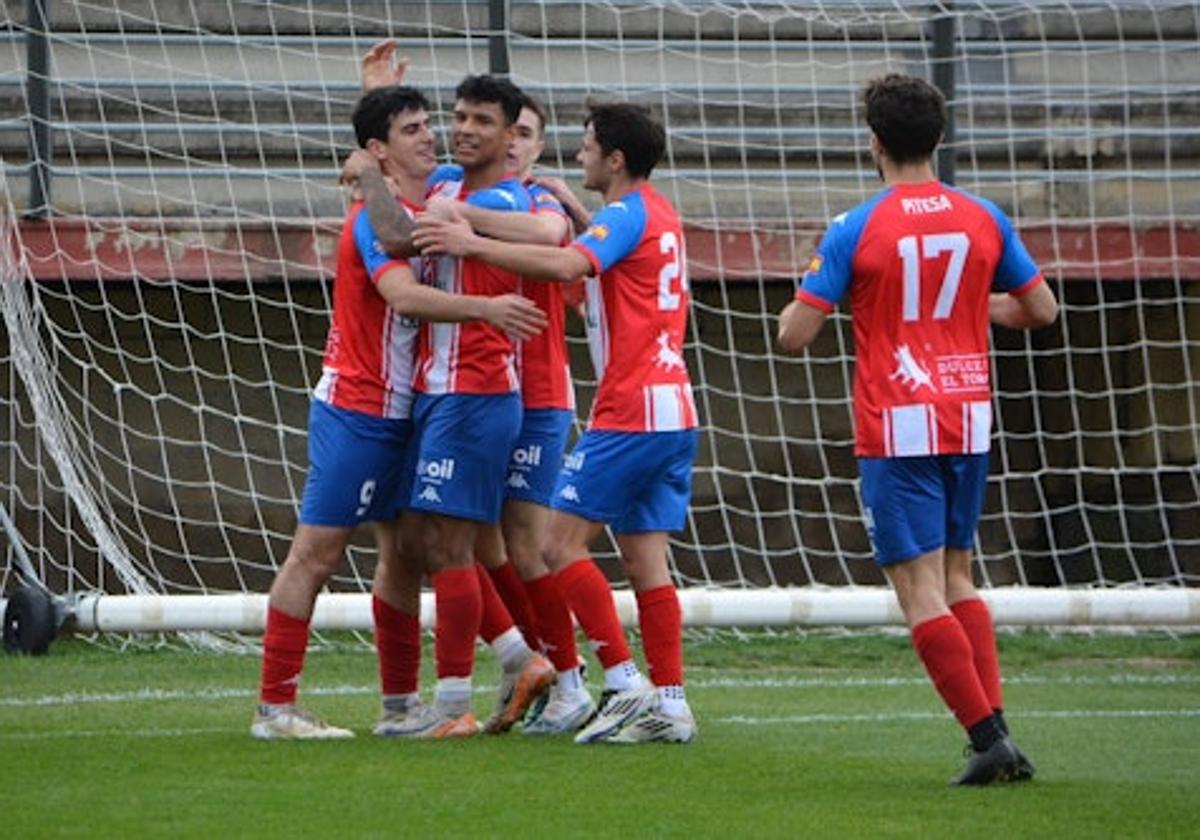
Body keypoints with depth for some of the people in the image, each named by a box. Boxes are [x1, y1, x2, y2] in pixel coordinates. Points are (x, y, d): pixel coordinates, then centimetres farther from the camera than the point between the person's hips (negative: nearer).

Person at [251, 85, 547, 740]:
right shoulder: (377, 217, -16)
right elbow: (404, 296, -30)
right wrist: (486, 308, -42)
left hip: (400, 413, 9)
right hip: (357, 410, -9)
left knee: (404, 554, 10)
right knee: (317, 554, -6)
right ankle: (274, 707, -4)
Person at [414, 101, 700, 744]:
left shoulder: (626, 215, -10)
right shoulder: (659, 215, 18)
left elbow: (566, 264, -29)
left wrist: (473, 244, -27)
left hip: (629, 413, -9)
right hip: (673, 410, 9)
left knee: (562, 542, -6)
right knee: (644, 558, 7)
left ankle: (625, 684, -10)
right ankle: (669, 704, 3)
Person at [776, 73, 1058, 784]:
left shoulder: (856, 230, -8)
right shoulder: (983, 220, 4)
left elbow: (794, 334, -6)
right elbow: (1042, 309, 13)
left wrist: (808, 291, 15)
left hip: (899, 427, -5)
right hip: (969, 419, 5)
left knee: (921, 589, -4)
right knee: (958, 580, 16)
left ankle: (989, 736, -14)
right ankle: (997, 734, 4)